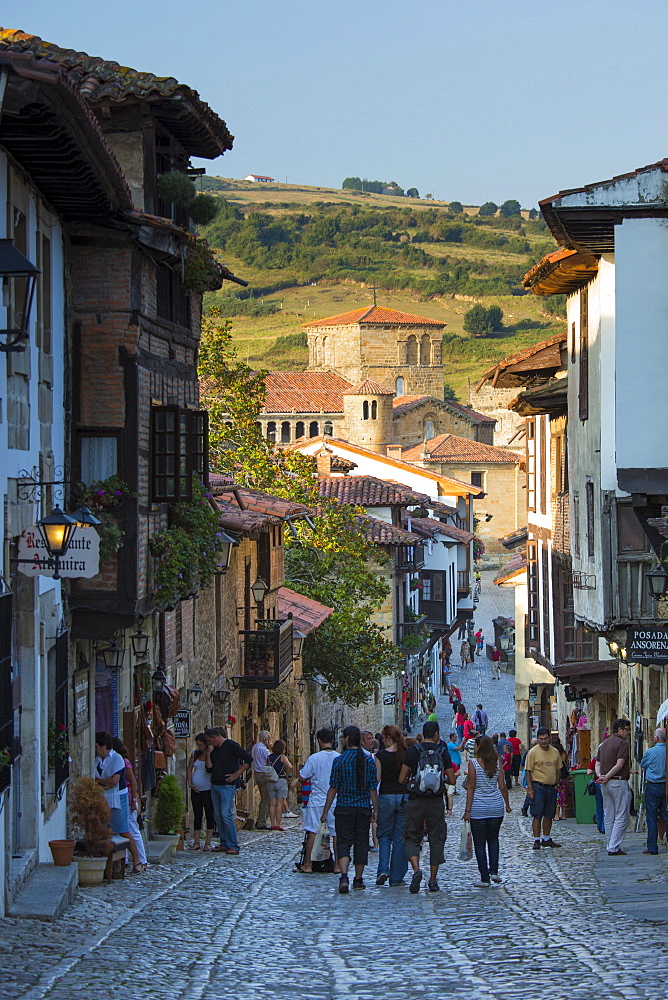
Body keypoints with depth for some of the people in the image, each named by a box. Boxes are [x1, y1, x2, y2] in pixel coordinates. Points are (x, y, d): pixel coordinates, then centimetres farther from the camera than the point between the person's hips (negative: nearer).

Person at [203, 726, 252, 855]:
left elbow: (248, 759, -9)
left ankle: (233, 846, -8)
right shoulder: (214, 749, 15)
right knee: (218, 816, 7)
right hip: (214, 785, 8)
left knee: (226, 815, -12)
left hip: (227, 785, -8)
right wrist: (208, 754, 1)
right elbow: (209, 769, 11)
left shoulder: (231, 745, -6)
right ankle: (224, 844, 13)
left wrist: (237, 774, -10)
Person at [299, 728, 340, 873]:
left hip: (316, 800, -2)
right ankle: (337, 865, 10)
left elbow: (303, 776, -4)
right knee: (336, 832, 8)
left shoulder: (314, 758, -9)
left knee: (312, 831, 2)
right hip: (335, 800, 2)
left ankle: (307, 864, 3)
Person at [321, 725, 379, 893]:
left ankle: (344, 877, -20)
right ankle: (358, 879, 17)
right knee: (361, 843, 11)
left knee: (343, 843, -1)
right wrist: (376, 811, 9)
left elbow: (333, 789, -5)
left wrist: (325, 812, 1)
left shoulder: (339, 761, -8)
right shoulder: (369, 761, 0)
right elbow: (373, 789, 1)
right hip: (364, 808, 2)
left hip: (344, 808, -2)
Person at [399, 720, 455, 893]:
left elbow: (401, 779, -3)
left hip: (415, 801, -1)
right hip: (436, 801, 1)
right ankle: (433, 879, 10)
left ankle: (416, 869, -19)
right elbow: (452, 780, 2)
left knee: (412, 838, 7)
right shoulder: (443, 752, 0)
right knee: (436, 839, 11)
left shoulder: (413, 751, -3)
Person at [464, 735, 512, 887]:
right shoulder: (497, 763, 1)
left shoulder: (473, 763, -10)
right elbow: (503, 786, 4)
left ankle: (485, 878, 4)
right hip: (496, 806, 4)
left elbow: (471, 788, -11)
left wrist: (467, 810, -9)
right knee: (493, 839, 21)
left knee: (479, 844, 4)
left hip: (478, 809, -4)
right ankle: (494, 871, 8)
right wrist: (507, 804, 18)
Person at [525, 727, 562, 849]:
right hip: (538, 787, -5)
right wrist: (530, 788, -14)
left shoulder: (555, 752, 9)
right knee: (537, 815, -6)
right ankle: (536, 840, -3)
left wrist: (556, 784, 11)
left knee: (549, 815, 10)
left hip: (552, 788, 5)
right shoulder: (533, 752, -6)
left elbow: (558, 769, 18)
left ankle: (546, 839, 19)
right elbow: (528, 771, -7)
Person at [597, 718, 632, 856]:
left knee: (608, 817, 11)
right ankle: (614, 847, -9)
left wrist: (601, 776, 0)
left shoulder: (604, 744, 17)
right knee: (621, 817, -4)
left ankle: (610, 847, 14)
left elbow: (598, 763, 15)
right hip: (619, 782, -8)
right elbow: (620, 764, -17)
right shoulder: (622, 743, -9)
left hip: (605, 784, 8)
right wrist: (607, 777, -12)